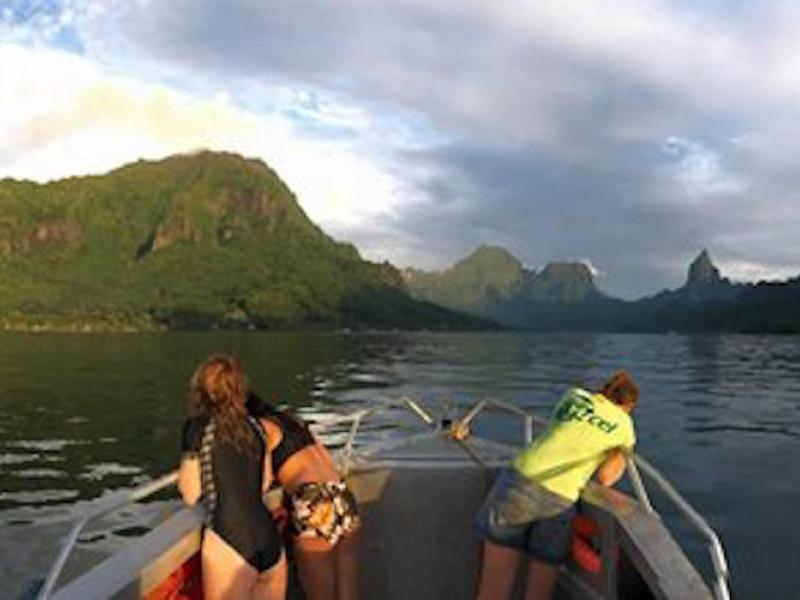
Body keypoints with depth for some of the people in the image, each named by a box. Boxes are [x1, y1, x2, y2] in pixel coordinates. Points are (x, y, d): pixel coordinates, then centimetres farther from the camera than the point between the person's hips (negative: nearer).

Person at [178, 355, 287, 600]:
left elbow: (191, 494, 3)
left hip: (230, 544, -5)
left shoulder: (198, 427, -2)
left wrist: (183, 473, 23)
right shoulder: (256, 427, 10)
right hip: (271, 541, 5)